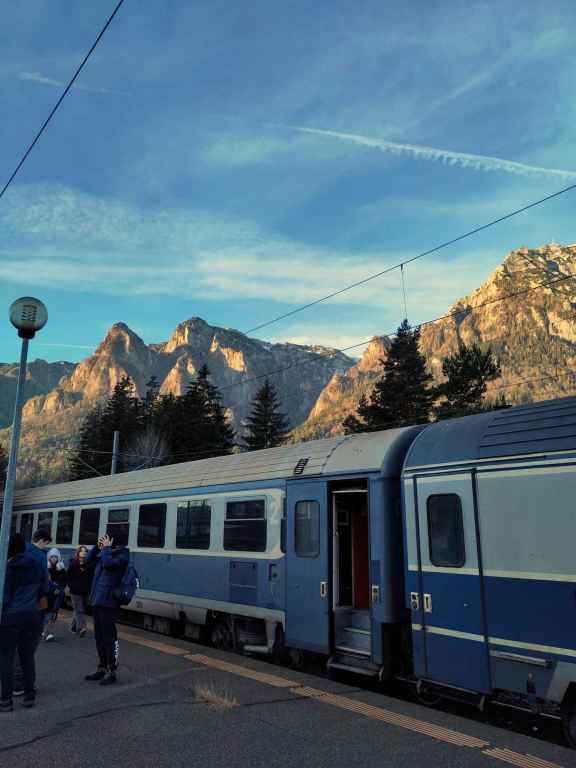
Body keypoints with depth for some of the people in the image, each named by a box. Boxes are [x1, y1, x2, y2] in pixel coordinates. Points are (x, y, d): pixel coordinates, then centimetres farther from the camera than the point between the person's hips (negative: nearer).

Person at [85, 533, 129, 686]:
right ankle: (102, 668, 27)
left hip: (108, 602, -8)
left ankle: (111, 671, 7)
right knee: (99, 637, 16)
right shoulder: (106, 553, 11)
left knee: (109, 638, -2)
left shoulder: (122, 554, -11)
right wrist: (98, 546, 3)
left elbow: (108, 563, -27)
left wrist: (106, 548, -14)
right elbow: (88, 560, 14)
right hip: (97, 600, 8)